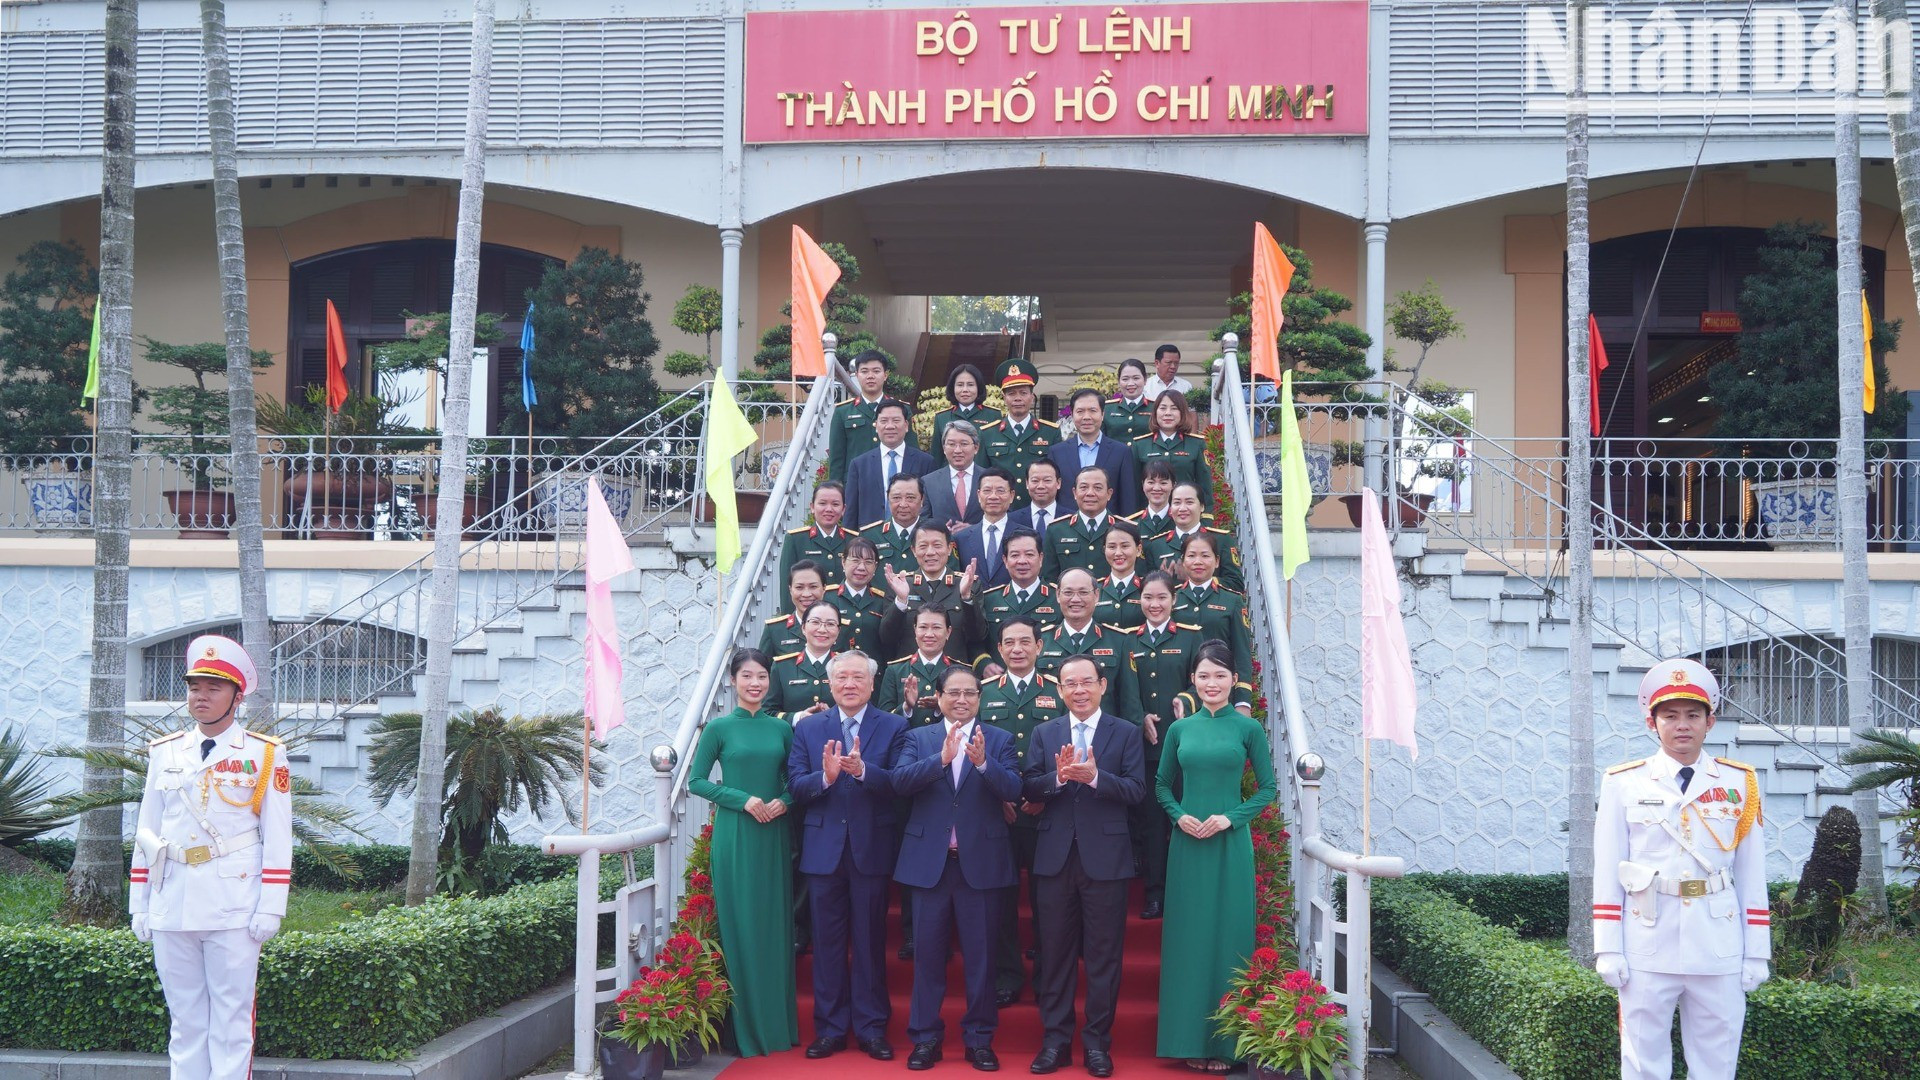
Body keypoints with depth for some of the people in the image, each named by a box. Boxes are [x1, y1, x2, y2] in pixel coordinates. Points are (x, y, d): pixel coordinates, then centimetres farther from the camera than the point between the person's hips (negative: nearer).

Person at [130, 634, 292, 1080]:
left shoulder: (264, 754, 0)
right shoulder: (164, 753, 11)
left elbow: (278, 839, -2)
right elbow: (146, 833, 14)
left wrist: (270, 908, -8)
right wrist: (140, 905, 9)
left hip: (233, 909, -4)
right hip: (171, 908, 4)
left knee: (231, 1022, -1)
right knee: (184, 1020, 9)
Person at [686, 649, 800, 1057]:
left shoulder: (782, 728, 7)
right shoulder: (719, 727, -1)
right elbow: (697, 781, -2)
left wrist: (783, 802, -7)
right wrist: (743, 800, -13)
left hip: (775, 836, 3)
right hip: (734, 836, -3)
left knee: (776, 927, 6)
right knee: (740, 927, -1)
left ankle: (779, 1026, 15)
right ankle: (746, 1032, 8)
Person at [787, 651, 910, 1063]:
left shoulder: (893, 727, 2)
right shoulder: (808, 728, 7)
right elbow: (796, 787, -1)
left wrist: (863, 770, -26)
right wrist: (825, 776, -21)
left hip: (872, 848, -1)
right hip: (824, 850, 2)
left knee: (870, 941, 5)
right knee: (827, 942, 7)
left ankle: (871, 1027, 13)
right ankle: (830, 1028, 15)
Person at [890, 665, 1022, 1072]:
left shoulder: (999, 740, 4)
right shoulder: (918, 738, 5)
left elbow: (1012, 789, -10)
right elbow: (900, 780, -12)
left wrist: (982, 762, -28)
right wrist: (941, 758, -26)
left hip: (981, 862, 0)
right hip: (928, 861, 1)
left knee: (980, 956, 5)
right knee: (927, 953, 6)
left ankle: (979, 1039, 16)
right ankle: (925, 1038, 16)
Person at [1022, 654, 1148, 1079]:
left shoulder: (1126, 733, 2)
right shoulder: (1044, 733, 9)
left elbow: (1136, 789, -8)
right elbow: (1028, 788, -1)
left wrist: (1095, 776, -22)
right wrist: (1058, 776, -19)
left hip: (1105, 857, -2)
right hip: (1055, 857, 2)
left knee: (1103, 955, 4)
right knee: (1055, 952, 7)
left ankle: (1097, 1043, 13)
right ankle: (1055, 1040, 16)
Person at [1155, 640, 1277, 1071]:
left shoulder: (1248, 728, -1)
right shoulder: (1180, 729, 6)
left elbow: (1267, 788, 1)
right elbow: (1162, 785, 14)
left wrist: (1229, 818, -12)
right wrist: (1179, 816, -5)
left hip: (1230, 844, -2)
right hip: (1187, 843, 2)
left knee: (1227, 936, 2)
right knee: (1188, 936, 4)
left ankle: (1223, 1040, 10)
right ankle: (1190, 1038, 12)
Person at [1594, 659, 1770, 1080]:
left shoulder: (1740, 784, 6)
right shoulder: (1624, 784, 3)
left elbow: (1752, 876, 5)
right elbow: (1607, 875, 1)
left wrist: (1756, 953, 2)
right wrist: (1608, 950, -4)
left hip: (1719, 949, 1)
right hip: (1646, 950, -1)